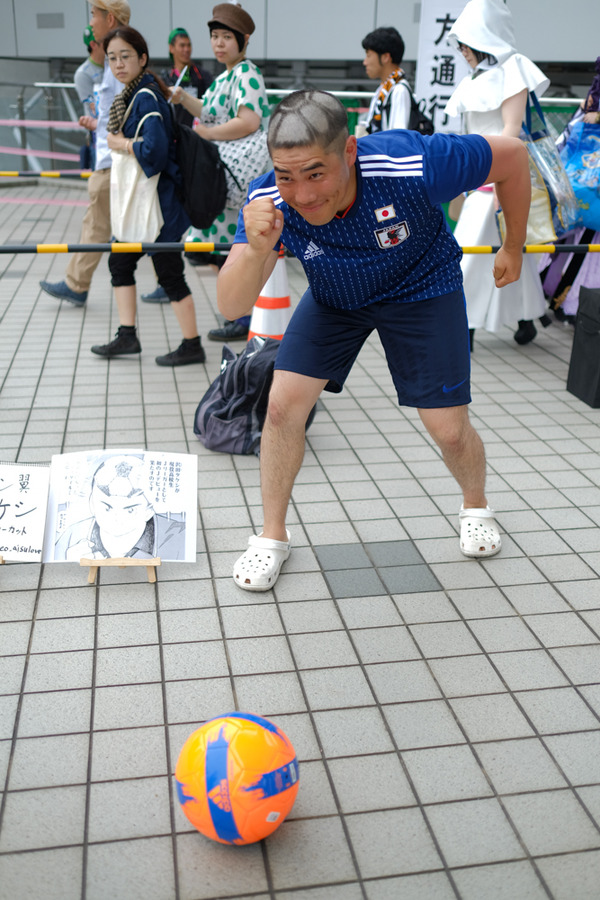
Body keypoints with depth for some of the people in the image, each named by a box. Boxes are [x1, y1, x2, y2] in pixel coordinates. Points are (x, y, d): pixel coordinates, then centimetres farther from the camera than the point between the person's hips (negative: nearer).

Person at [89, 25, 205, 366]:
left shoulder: (147, 98, -17)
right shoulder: (132, 95, 12)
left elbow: (154, 149, -27)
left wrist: (121, 143, -13)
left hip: (159, 199, -10)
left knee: (168, 271, -2)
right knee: (120, 261, 13)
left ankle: (193, 345, 9)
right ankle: (127, 336, 20)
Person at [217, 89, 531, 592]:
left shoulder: (414, 165, -38)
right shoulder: (269, 202, -30)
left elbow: (512, 155, -19)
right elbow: (231, 307, -33)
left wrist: (514, 248, -6)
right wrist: (256, 251, -54)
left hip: (422, 286, -2)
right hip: (333, 297, 2)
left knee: (448, 428, -4)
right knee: (283, 403, -10)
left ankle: (476, 507, 32)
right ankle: (272, 537, 11)